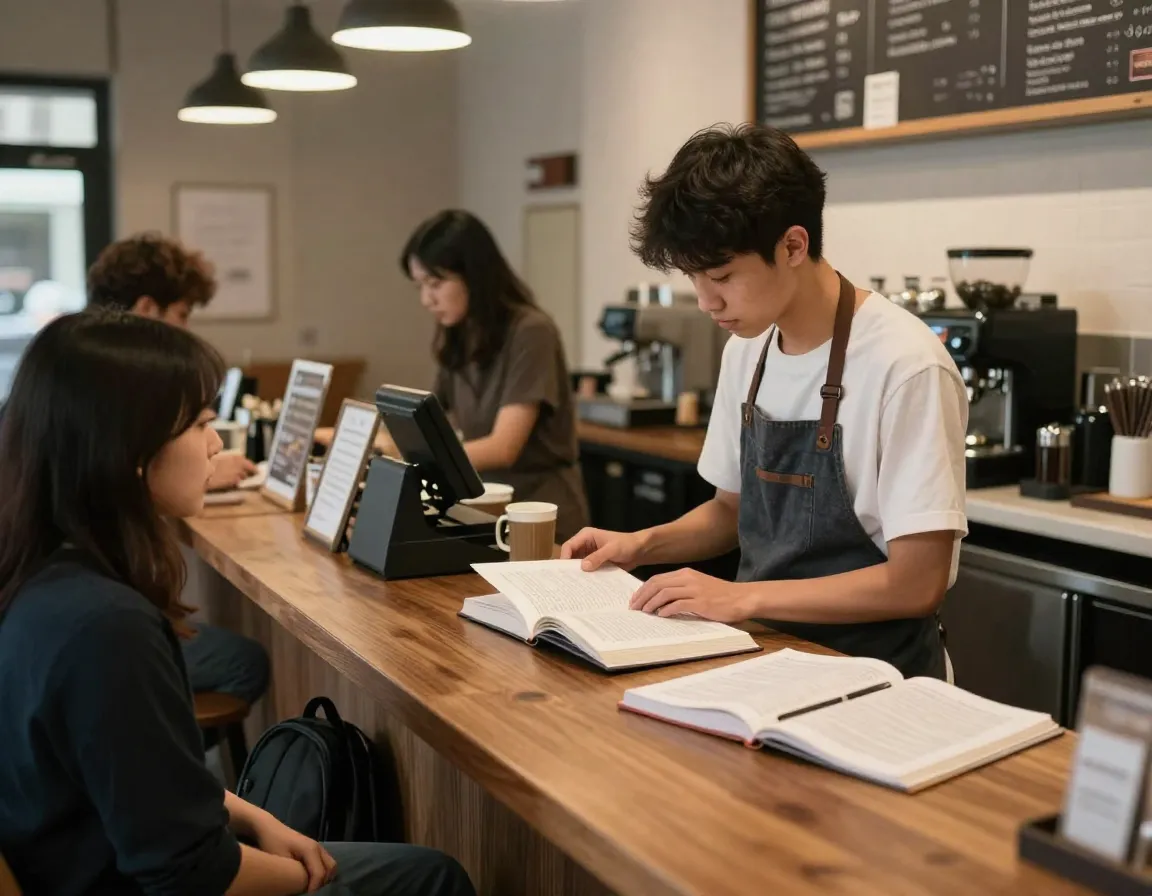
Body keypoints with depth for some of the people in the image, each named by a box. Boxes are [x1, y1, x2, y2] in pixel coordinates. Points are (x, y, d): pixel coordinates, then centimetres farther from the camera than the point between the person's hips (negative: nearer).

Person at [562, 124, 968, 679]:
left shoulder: (904, 366, -19)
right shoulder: (746, 349, 5)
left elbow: (915, 583, -17)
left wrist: (742, 597, -20)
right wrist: (646, 544, 1)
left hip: (867, 671, -6)